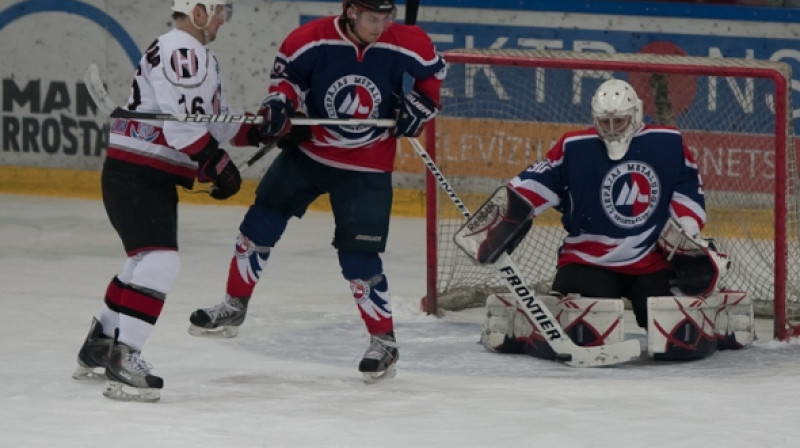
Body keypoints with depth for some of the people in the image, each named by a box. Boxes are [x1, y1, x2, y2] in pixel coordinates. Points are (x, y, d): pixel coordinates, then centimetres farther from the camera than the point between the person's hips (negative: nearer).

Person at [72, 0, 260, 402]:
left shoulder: (198, 57, 18)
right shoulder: (179, 51, -17)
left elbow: (215, 120, 22)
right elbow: (182, 121, -25)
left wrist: (262, 130, 10)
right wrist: (217, 164, -22)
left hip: (155, 179, 11)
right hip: (134, 176, -11)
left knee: (146, 261, 22)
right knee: (160, 260, -20)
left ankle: (98, 347, 34)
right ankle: (122, 360, -25)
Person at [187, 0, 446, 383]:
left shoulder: (406, 44, -17)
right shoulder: (314, 39, -19)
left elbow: (433, 69, 4)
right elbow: (287, 70, -1)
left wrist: (421, 103, -12)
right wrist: (279, 102, -20)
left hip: (365, 168, -2)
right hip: (308, 151, 2)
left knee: (358, 259, -8)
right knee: (260, 225, 7)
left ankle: (384, 343, 7)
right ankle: (233, 309, 25)